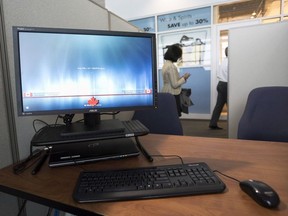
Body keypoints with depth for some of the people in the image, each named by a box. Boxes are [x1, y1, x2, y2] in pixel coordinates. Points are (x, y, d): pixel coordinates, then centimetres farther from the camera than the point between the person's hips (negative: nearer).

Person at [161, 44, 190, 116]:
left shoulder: (166, 64, 11)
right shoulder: (171, 66, -18)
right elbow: (174, 85, -19)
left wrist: (182, 77, 11)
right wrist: (184, 78, -7)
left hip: (167, 94, 10)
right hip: (172, 95, -10)